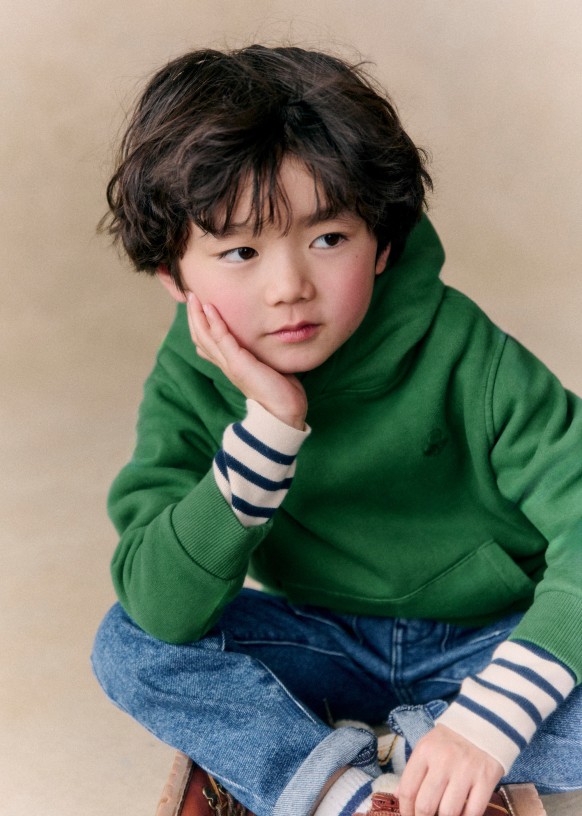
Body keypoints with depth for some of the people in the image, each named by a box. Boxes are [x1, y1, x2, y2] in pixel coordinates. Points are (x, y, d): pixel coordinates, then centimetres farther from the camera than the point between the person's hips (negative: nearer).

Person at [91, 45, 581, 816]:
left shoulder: (461, 353, -22)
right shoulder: (190, 383, -15)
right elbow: (164, 609, -25)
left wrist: (487, 720, -37)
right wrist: (268, 427, -37)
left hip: (491, 641, -2)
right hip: (332, 645, 3)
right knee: (130, 645, -19)